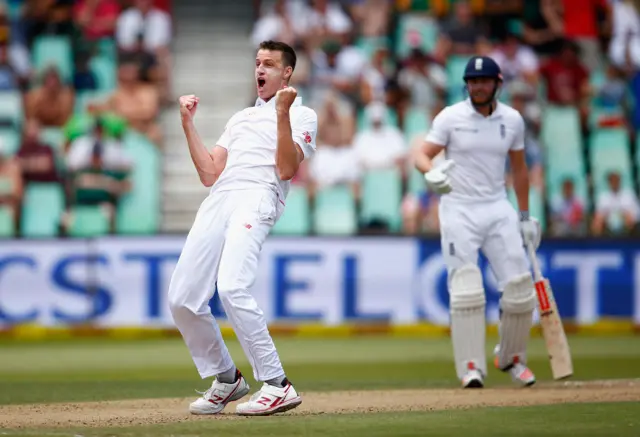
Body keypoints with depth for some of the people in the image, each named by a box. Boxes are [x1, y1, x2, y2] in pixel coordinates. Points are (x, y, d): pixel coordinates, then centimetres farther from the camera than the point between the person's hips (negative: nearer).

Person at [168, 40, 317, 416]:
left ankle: (277, 385, -23)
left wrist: (282, 113, -11)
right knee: (182, 299, -3)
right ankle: (226, 380, 15)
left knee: (232, 288, -28)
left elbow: (286, 170, -4)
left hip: (258, 198, -7)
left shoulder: (301, 115, 13)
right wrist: (188, 124, 19)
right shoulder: (240, 118, 32)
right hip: (218, 201, 7)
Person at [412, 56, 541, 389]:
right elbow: (421, 155, -9)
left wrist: (525, 216, 15)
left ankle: (511, 357, 19)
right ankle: (471, 367, -7)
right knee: (466, 290, -12)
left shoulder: (512, 120, 5)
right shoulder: (450, 117, -4)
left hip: (498, 209, 3)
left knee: (519, 287, -2)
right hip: (458, 210, -3)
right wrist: (431, 173, -33)